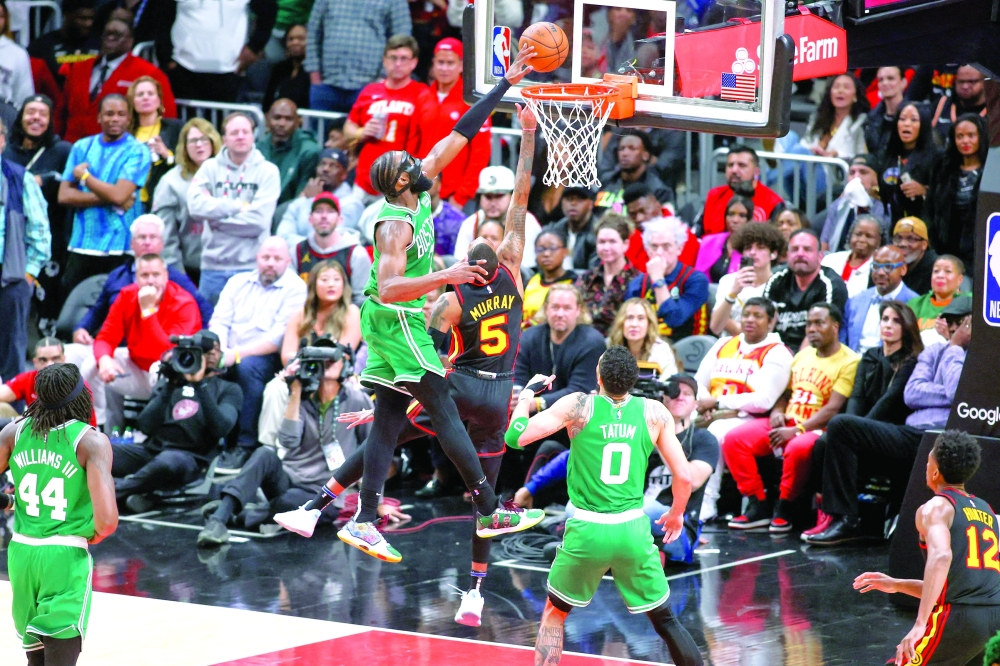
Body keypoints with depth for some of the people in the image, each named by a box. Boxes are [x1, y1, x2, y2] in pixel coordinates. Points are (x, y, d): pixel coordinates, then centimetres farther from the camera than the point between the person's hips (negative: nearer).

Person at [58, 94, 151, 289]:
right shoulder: (82, 147, 11)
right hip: (81, 246, 4)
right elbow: (64, 195, 2)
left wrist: (84, 176, -2)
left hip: (119, 249, -4)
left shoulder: (137, 152, -1)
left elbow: (119, 195, -14)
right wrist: (108, 199, -9)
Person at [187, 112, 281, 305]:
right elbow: (195, 204, -10)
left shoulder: (267, 171, 0)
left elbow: (258, 220, -10)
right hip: (213, 265, 2)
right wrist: (239, 206, -12)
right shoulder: (210, 167, 7)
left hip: (251, 267, -2)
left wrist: (216, 217, -5)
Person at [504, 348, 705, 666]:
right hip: (633, 530, 1)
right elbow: (683, 475, 3)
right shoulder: (654, 412, 0)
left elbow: (516, 437, -4)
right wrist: (676, 515, 22)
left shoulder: (577, 406, -5)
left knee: (554, 613, 20)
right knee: (665, 620, 13)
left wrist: (528, 393, 14)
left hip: (587, 530, -1)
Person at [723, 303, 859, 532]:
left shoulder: (849, 362, -6)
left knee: (798, 447, -41)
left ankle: (784, 507, -19)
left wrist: (796, 431, -21)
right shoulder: (803, 355, 18)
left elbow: (833, 409, -14)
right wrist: (777, 412, 0)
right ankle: (758, 505, -9)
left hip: (816, 428, -7)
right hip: (787, 421, 7)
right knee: (734, 439, -14)